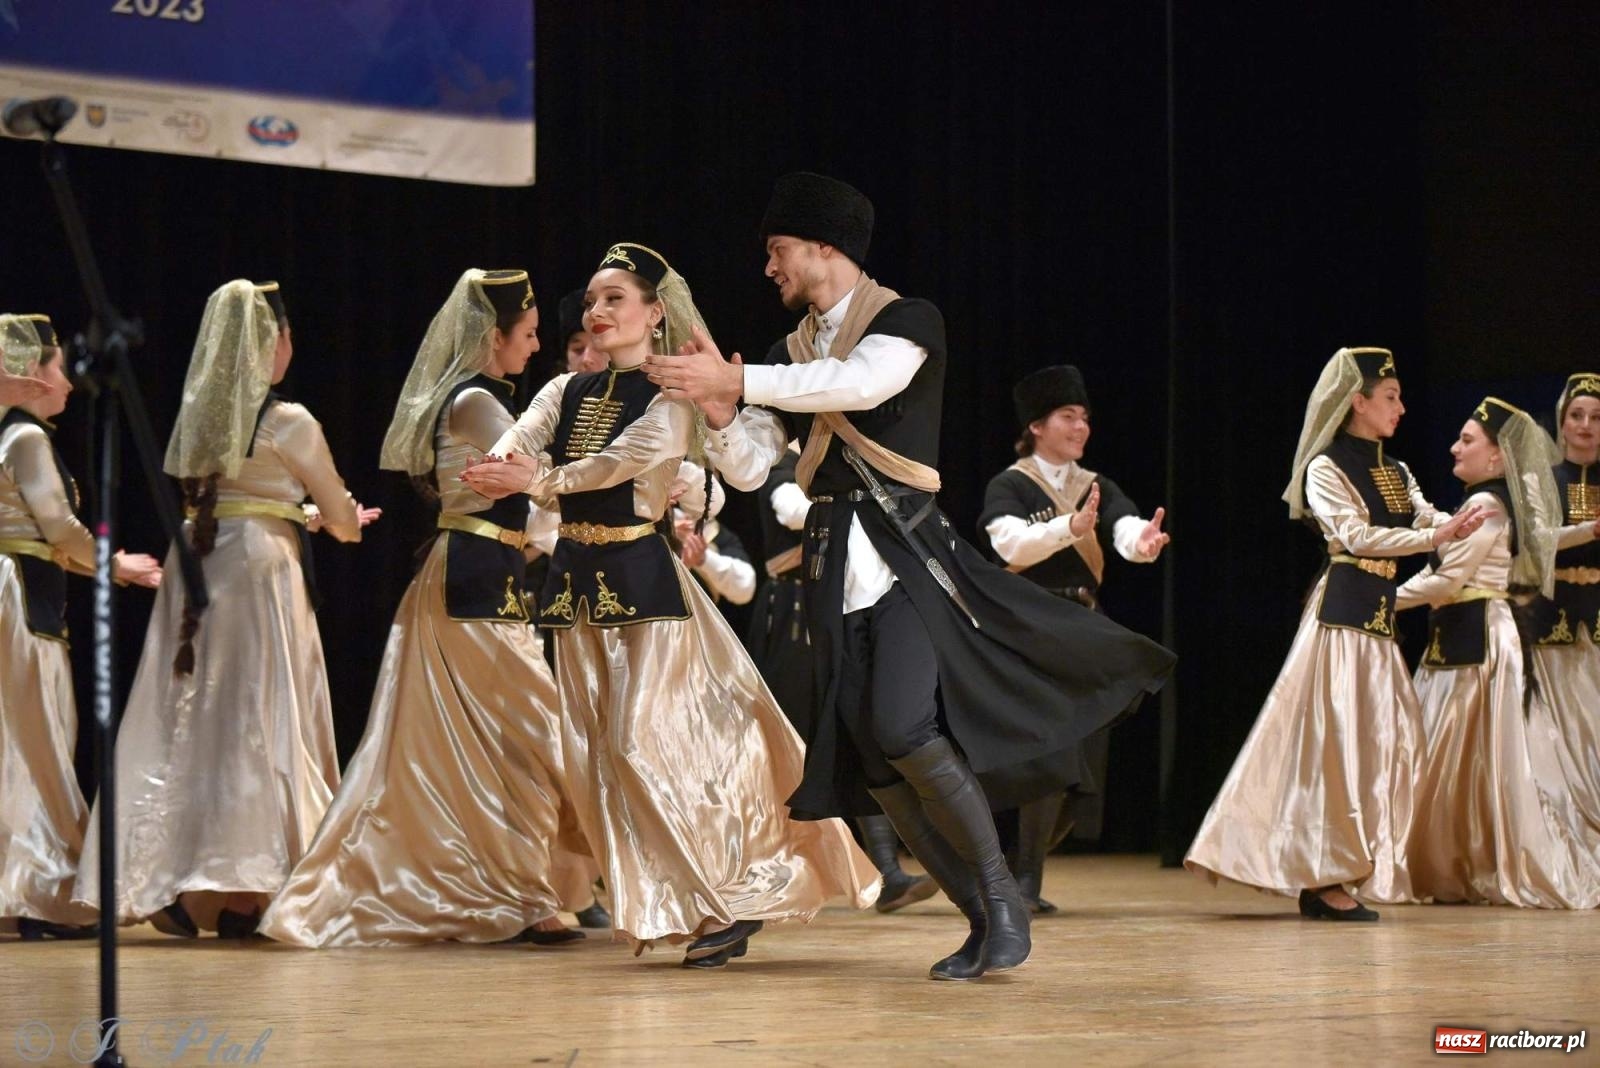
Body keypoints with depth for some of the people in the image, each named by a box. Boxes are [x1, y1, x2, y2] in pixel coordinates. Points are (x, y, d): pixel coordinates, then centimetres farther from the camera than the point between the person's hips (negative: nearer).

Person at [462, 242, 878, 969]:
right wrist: (504, 467, -31)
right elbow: (516, 441, -7)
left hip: (642, 576, -6)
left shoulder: (671, 397, -6)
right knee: (594, 752, 5)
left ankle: (730, 901, -1)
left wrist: (541, 480, -36)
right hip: (578, 577, 6)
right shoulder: (568, 391, 11)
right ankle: (665, 903, 14)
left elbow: (624, 459, -23)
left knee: (644, 741, -11)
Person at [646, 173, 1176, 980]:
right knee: (870, 762, -1)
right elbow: (747, 469, 12)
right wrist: (718, 410, -9)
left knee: (902, 731, -23)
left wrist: (738, 380, -27)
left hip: (909, 555, -6)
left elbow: (861, 384, -23)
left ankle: (1003, 899, -7)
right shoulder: (792, 352, 16)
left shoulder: (908, 321, -1)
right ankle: (983, 922, 9)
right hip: (837, 569, 6)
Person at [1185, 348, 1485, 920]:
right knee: (1338, 739, -9)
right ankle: (1326, 880, -7)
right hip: (1342, 609, -8)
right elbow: (1355, 533, -16)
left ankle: (1325, 879, 8)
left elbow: (1426, 517, 3)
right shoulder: (1326, 469, -5)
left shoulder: (1397, 473, 18)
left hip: (1380, 614, 8)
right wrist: (1432, 537, -22)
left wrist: (1455, 525, -20)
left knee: (1381, 738, 4)